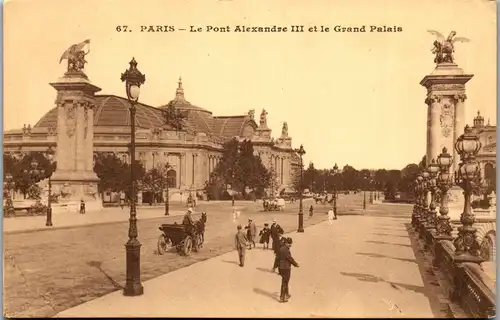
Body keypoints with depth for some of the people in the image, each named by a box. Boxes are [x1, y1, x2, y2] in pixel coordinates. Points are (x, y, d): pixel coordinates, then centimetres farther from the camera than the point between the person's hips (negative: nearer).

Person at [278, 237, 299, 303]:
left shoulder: (281, 249, 7)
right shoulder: (286, 250, -22)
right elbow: (290, 258, -17)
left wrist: (294, 262, 21)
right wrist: (295, 264, -1)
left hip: (282, 267, 9)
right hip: (286, 268, -9)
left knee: (285, 281, 23)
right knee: (284, 283, 1)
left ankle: (287, 294, 39)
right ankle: (282, 298, 6)